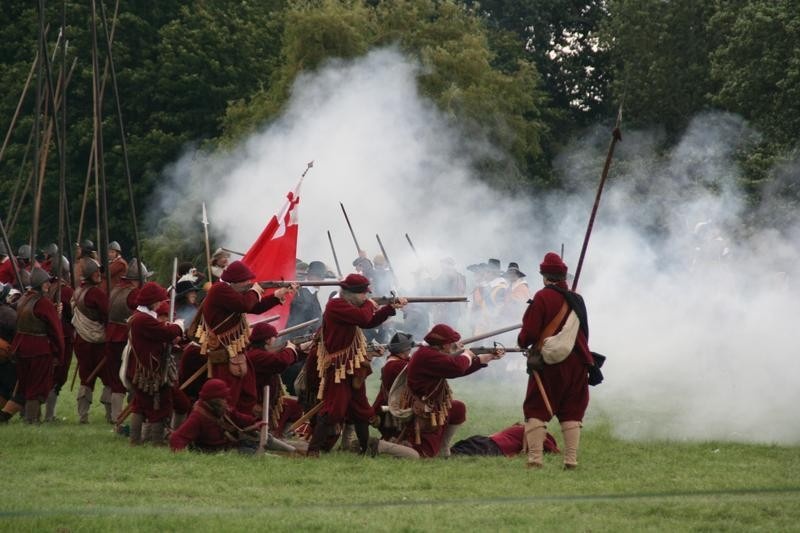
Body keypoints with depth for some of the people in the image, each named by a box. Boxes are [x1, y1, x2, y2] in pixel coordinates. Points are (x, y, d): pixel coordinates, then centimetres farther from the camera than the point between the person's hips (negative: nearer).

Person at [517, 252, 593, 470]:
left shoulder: (543, 297, -10)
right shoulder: (577, 299, 7)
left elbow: (529, 332, -12)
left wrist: (522, 342, 8)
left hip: (549, 364, -5)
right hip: (577, 364, 5)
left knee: (536, 411, 1)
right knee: (571, 413, 10)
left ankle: (535, 459, -8)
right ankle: (571, 460, 5)